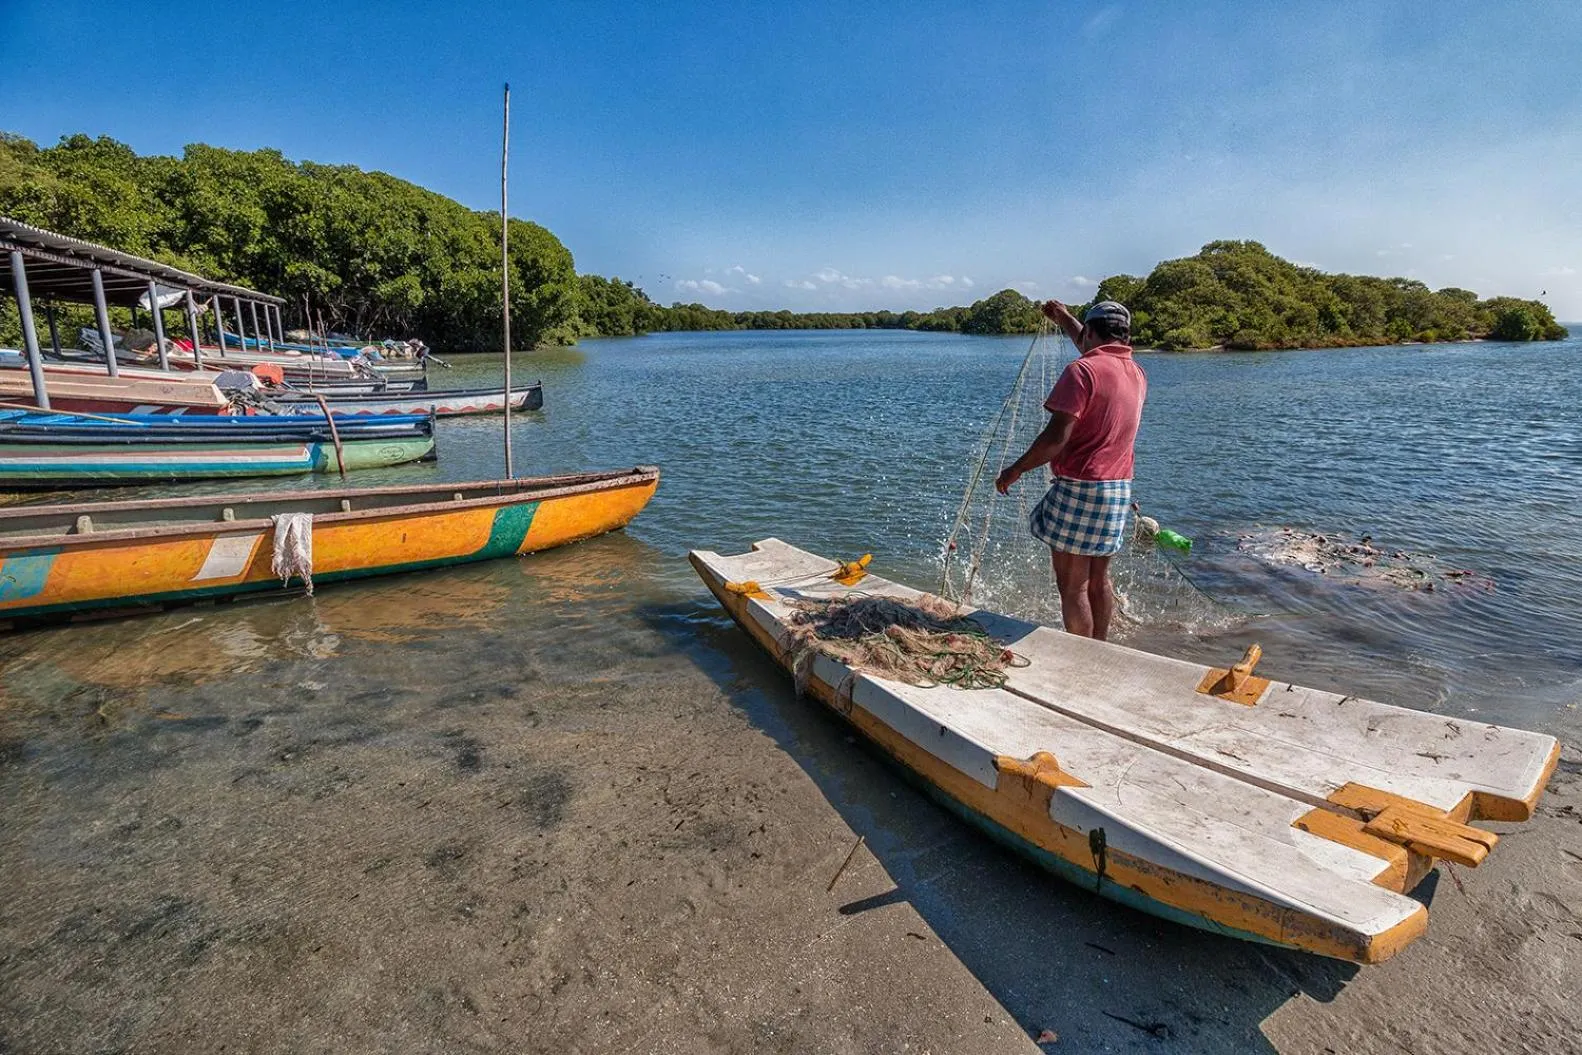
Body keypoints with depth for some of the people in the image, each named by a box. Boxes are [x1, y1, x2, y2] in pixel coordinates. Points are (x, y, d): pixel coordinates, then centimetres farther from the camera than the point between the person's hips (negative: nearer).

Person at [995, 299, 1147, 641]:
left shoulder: (1083, 370, -14)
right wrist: (1065, 320, 45)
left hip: (1079, 487, -8)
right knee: (1098, 580, 19)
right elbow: (1100, 354, 35)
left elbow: (1057, 437, -21)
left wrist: (1015, 470, -10)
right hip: (1119, 488, 8)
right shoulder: (1136, 373, 11)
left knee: (1072, 586, 0)